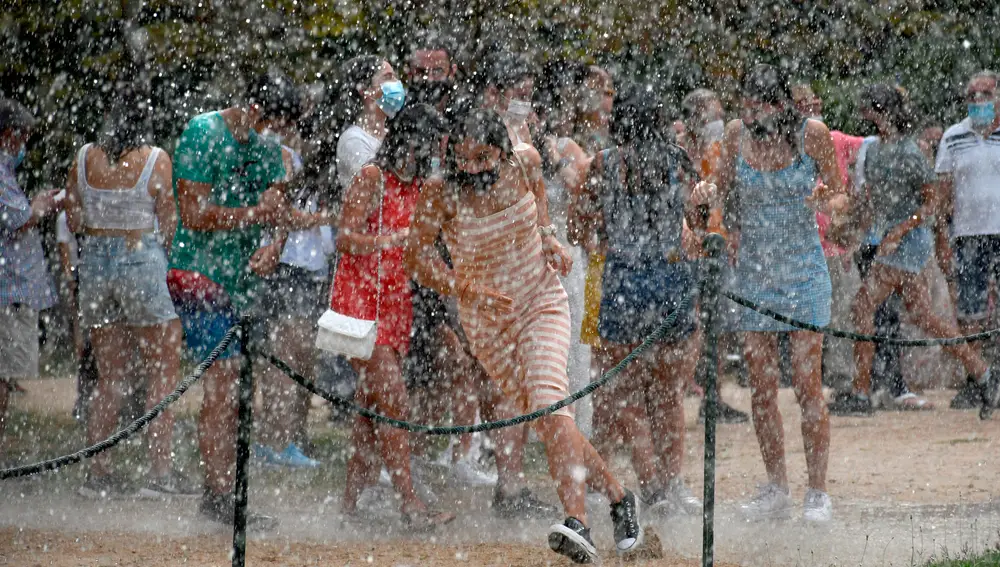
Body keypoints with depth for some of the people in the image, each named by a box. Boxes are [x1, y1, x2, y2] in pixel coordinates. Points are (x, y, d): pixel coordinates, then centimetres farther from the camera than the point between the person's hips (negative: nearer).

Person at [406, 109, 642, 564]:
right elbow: (417, 256, -21)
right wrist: (469, 292, -34)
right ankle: (617, 495, 26)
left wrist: (546, 236, 1)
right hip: (485, 322, 1)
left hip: (542, 302, -1)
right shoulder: (441, 194, -19)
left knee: (549, 399, -24)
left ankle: (578, 523, -36)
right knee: (549, 424, 4)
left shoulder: (523, 163, -11)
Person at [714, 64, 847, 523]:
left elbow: (839, 195, 2)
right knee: (761, 386, 4)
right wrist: (724, 227, -7)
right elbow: (724, 195, 13)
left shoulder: (812, 135, -7)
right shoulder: (736, 135, 0)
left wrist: (827, 202, -20)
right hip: (753, 269, 3)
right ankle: (776, 490, 15)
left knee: (807, 385, -7)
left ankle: (818, 492, 0)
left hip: (802, 269, -3)